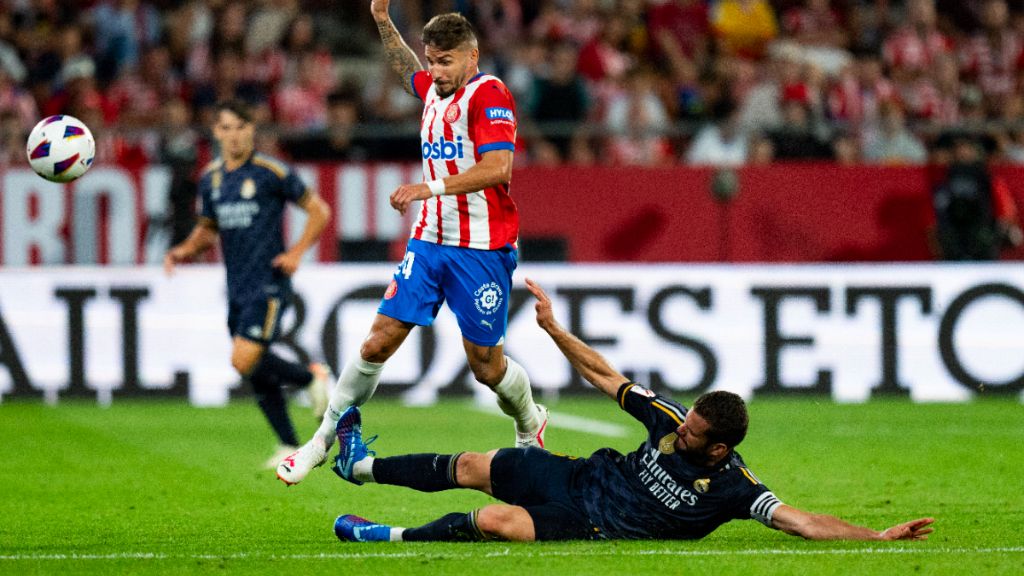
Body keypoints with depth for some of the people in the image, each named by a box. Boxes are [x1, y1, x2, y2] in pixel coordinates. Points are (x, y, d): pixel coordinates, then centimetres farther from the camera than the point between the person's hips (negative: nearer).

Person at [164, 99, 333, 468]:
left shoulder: (271, 173, -9)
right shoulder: (210, 179, 9)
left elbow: (319, 212, -3)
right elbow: (206, 230, 22)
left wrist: (297, 252, -14)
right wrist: (184, 251, 2)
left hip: (268, 285, -7)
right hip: (237, 288, 7)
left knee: (244, 360, -18)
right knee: (255, 373, 7)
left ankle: (313, 377, 6)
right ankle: (289, 446, 19)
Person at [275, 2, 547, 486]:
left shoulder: (488, 94, -12)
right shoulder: (435, 91, 11)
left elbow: (498, 166, -25)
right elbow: (410, 74, 37)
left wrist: (432, 187, -30)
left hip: (481, 249, -6)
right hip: (429, 241, 6)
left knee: (485, 365, 2)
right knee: (380, 341, -3)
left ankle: (530, 427, 32)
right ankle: (325, 438, 5)